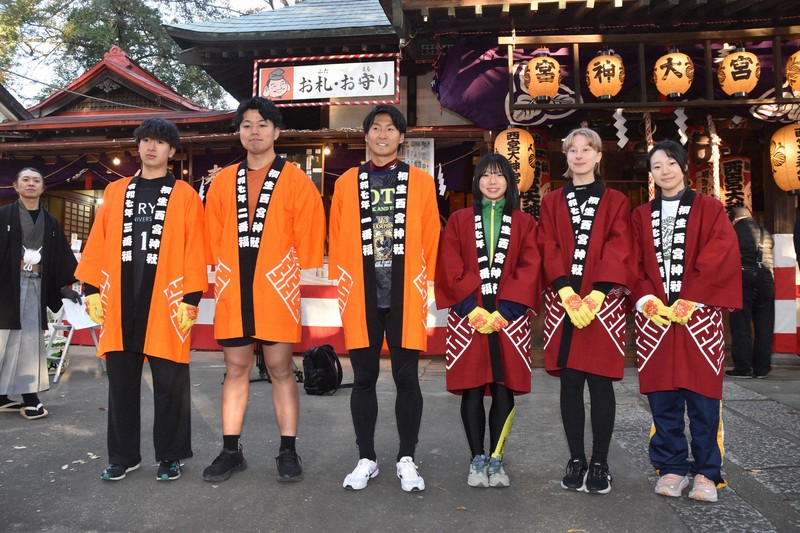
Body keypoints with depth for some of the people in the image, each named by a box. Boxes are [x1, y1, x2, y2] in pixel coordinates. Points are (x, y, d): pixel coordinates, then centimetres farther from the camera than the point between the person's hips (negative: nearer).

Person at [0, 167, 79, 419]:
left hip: (36, 285, 4)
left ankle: (29, 395, 9)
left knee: (30, 339, 5)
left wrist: (64, 285, 8)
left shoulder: (50, 222, 12)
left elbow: (61, 256, 13)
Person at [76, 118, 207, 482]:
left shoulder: (185, 195, 2)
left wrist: (191, 297, -9)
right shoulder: (115, 192, 13)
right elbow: (98, 244, 11)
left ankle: (170, 456, 17)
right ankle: (123, 456, 23)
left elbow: (194, 251, -3)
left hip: (166, 302, -3)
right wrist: (92, 289, 5)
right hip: (120, 302, 4)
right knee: (121, 381, 10)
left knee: (169, 383, 3)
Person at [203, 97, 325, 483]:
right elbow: (213, 236, 13)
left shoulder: (296, 181, 1)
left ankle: (288, 452, 14)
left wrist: (300, 277, -3)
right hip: (232, 291, 4)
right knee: (235, 370, 10)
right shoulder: (223, 181, 12)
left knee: (280, 369, 3)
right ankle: (231, 451, 20)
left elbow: (308, 236, -1)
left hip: (277, 290, -3)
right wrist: (223, 274, 6)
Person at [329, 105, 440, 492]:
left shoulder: (421, 181, 5)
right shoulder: (347, 182, 8)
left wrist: (423, 284, 2)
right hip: (361, 298, 1)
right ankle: (366, 459, 22)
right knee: (364, 378, 8)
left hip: (405, 297, -1)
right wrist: (343, 284, 4)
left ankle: (406, 460, 19)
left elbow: (430, 240, 5)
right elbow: (337, 241, 9)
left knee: (407, 378, 4)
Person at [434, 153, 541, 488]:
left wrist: (504, 311, -10)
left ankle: (496, 459, 15)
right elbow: (451, 269, 1)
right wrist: (472, 308, -11)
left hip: (509, 318, 1)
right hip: (468, 317, 0)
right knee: (472, 391, 1)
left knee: (504, 390, 2)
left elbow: (529, 270, 1)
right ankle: (477, 460, 13)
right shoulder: (459, 221, 10)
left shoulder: (524, 223, 11)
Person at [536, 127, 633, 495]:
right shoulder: (552, 203, 13)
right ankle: (576, 460, 15)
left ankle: (600, 464, 11)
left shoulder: (615, 202, 9)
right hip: (562, 304, 2)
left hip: (604, 304, -1)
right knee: (570, 383, 4)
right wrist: (568, 294, -14)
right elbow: (548, 251, 1)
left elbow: (618, 251, -3)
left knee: (600, 382, -1)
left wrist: (595, 297, -16)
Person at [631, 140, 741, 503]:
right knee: (662, 397, 4)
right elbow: (633, 263, 8)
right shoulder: (641, 216, 13)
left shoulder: (709, 209, 6)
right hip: (654, 316, 2)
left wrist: (689, 300, -13)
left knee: (702, 396, -1)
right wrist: (646, 299, -8)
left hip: (699, 316, -2)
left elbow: (721, 258, -4)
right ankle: (671, 467, 15)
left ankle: (706, 472, 12)